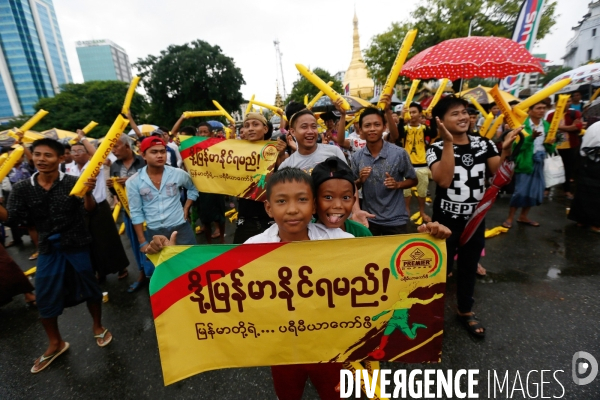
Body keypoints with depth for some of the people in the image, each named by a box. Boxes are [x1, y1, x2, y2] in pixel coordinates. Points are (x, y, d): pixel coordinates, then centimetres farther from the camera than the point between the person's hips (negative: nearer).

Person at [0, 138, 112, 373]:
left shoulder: (72, 182, -11)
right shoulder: (22, 189, -1)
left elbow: (89, 209, -21)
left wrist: (88, 193, -42)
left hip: (77, 246, -3)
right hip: (49, 250, 3)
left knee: (89, 288, 10)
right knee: (45, 298, 11)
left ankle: (98, 327, 35)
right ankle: (55, 344, 33)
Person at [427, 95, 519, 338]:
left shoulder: (484, 144, 0)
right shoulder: (436, 149, -12)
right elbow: (444, 180, -29)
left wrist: (506, 149, -19)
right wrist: (449, 142, -29)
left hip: (476, 219, 4)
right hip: (446, 221, -4)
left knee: (469, 268, 19)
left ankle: (465, 311, 40)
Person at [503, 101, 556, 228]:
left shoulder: (547, 125, 9)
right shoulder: (523, 125, -10)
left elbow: (550, 149, 12)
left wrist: (550, 144, -10)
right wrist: (531, 137, -31)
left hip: (539, 162, 7)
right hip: (525, 161, -6)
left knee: (535, 191, 11)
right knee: (521, 191, -6)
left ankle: (523, 217, 25)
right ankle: (510, 218, 7)